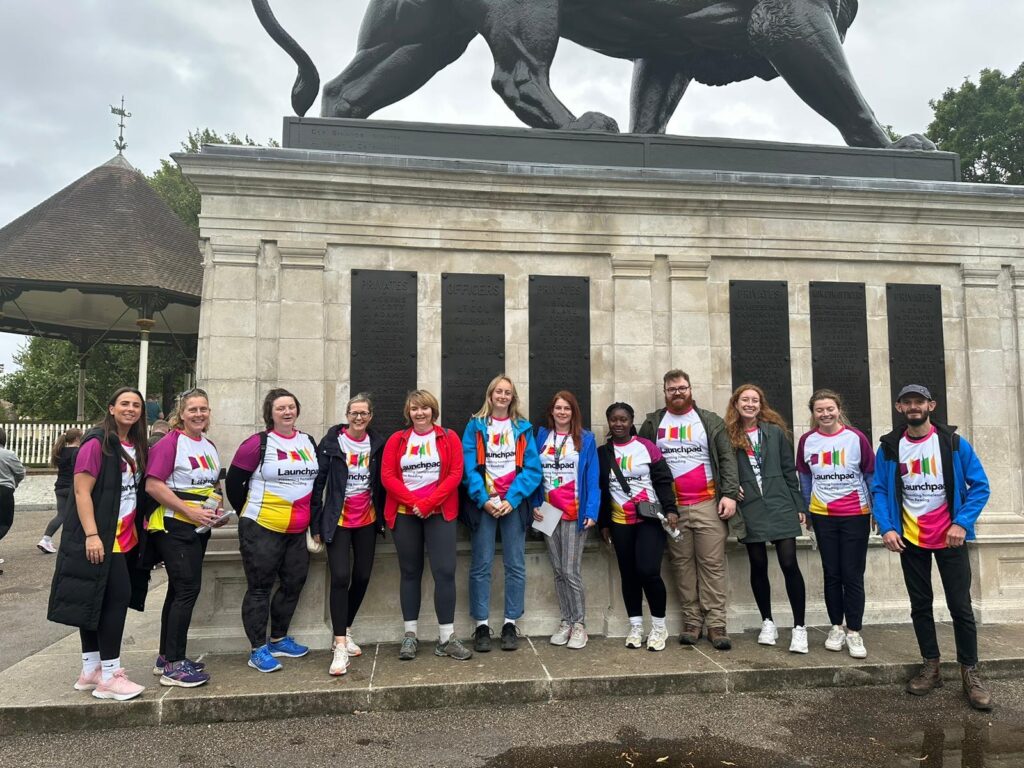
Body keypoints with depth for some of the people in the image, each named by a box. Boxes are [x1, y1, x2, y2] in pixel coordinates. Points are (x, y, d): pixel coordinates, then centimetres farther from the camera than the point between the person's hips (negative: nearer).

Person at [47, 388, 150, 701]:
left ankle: (91, 671, 21)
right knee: (118, 597, -9)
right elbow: (82, 491, -16)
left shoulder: (137, 447, 13)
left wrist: (139, 532, 13)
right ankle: (109, 677, -1)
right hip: (100, 538, -8)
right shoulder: (97, 443, -11)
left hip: (125, 538, 8)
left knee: (98, 602, 13)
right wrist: (92, 535, -22)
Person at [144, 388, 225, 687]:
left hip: (200, 529, 8)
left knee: (180, 590, 14)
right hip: (174, 526, -8)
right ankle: (173, 666, 0)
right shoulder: (170, 442, -12)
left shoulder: (209, 446, 12)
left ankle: (166, 658, 25)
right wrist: (189, 511, -22)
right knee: (188, 589, -9)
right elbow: (153, 485, -19)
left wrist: (218, 509, 6)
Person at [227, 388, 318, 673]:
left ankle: (279, 639, 30)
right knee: (260, 587, 2)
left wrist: (312, 517, 14)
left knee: (293, 584, 13)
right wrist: (249, 514, 1)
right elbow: (234, 481, -5)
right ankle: (258, 650, 12)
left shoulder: (308, 442, 8)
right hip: (262, 529, -6)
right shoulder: (258, 443, -10)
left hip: (298, 530, 6)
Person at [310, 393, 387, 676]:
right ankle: (340, 646, -6)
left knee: (362, 577, 8)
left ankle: (345, 631, 29)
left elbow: (381, 483, 8)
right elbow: (318, 482, -6)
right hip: (338, 520, -4)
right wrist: (316, 523, -7)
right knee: (340, 577, -12)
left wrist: (382, 519, 7)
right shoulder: (332, 442, -7)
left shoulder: (377, 443, 2)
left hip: (367, 519, 4)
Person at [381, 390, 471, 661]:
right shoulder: (396, 440, 6)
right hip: (405, 514, 1)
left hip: (439, 513, -1)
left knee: (445, 572, -6)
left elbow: (455, 474, -5)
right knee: (410, 573, 8)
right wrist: (414, 502, -14)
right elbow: (387, 476, -2)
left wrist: (428, 503, -14)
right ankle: (410, 635, 17)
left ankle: (447, 637, 3)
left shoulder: (449, 438, 3)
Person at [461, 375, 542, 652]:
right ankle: (482, 625, 7)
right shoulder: (475, 426, 6)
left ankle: (511, 624, 12)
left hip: (514, 503, 1)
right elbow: (469, 466, -2)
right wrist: (483, 499, -13)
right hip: (483, 503, -1)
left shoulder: (523, 428, 9)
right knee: (481, 565, 0)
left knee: (515, 565, 3)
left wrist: (512, 499, -11)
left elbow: (532, 468, 0)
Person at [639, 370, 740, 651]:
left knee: (713, 564, -1)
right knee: (682, 565, 5)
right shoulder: (652, 423, 10)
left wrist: (729, 494, -8)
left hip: (708, 505, -1)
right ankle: (692, 622, 12)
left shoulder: (711, 421, 8)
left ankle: (716, 625, 4)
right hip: (671, 508, 1)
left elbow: (727, 458, 3)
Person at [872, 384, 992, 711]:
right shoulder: (889, 448, -1)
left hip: (950, 539, -2)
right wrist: (887, 528, -12)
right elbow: (879, 490, 0)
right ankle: (931, 666, 23)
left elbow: (980, 485, -6)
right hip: (910, 541, 2)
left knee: (961, 606, 1)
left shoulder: (954, 443, -6)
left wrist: (962, 523, -16)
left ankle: (970, 672, 14)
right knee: (920, 605, 11)